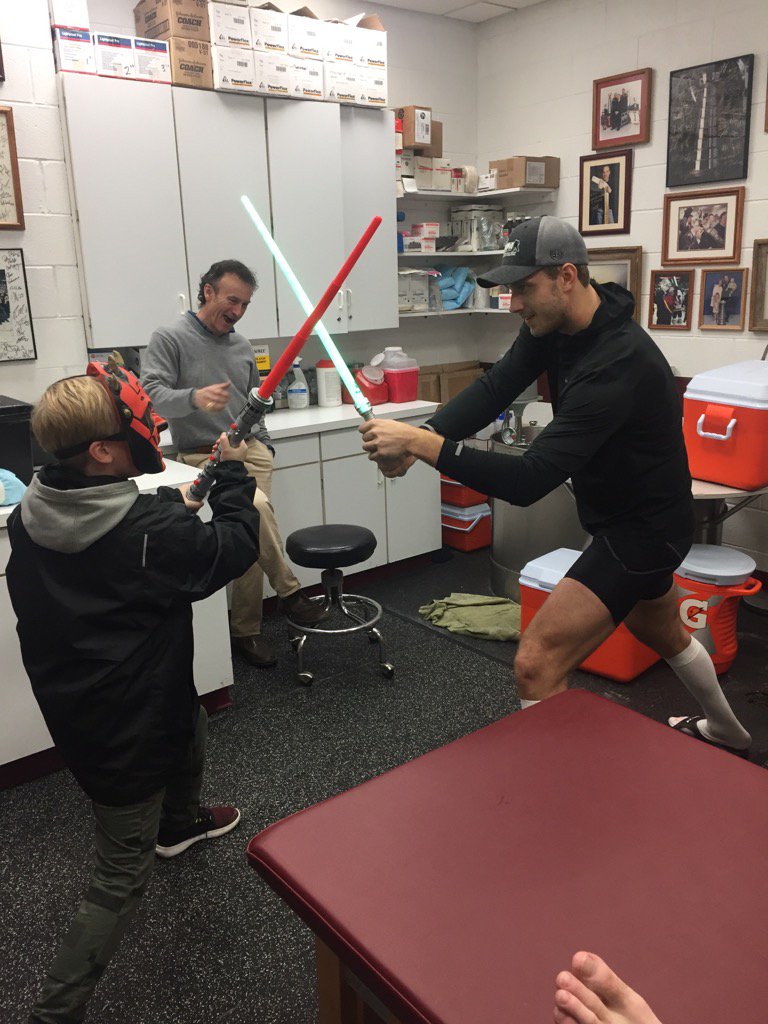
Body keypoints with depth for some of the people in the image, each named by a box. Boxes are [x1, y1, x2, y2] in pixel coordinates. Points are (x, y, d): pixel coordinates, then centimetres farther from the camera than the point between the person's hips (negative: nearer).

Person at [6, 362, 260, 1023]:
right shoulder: (153, 531, -28)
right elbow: (236, 548, -12)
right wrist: (232, 471, 0)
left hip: (65, 694, 9)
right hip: (126, 725, -9)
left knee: (191, 726, 36)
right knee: (121, 879, 8)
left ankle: (179, 822, 65)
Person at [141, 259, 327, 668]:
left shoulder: (241, 345, 15)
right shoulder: (170, 339, -4)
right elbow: (151, 395, -18)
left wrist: (263, 445, 14)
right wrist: (194, 398, -38)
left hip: (251, 451, 6)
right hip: (204, 456, -6)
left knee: (249, 540, -8)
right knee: (257, 506, -30)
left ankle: (245, 630, 4)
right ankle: (289, 591, -15)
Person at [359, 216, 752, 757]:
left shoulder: (617, 365, -34)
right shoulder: (555, 324, -7)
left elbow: (528, 482, -38)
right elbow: (493, 389, -14)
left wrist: (423, 444, -43)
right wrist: (416, 438, -31)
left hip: (643, 530, -10)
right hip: (643, 513, 10)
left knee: (537, 666, -15)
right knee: (662, 632, 32)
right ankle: (725, 731, 60)